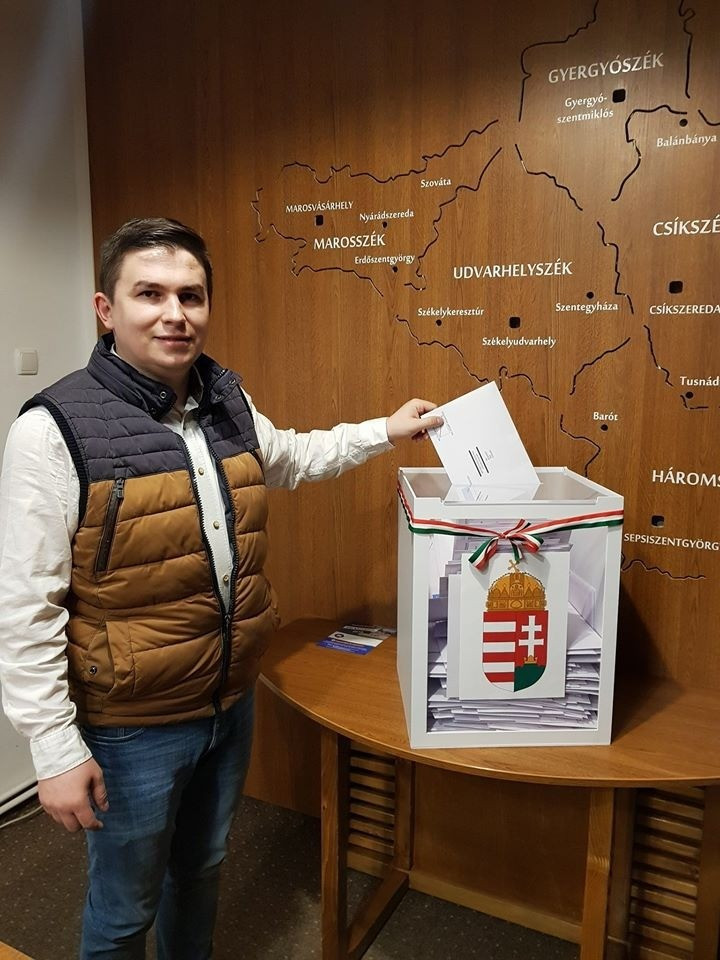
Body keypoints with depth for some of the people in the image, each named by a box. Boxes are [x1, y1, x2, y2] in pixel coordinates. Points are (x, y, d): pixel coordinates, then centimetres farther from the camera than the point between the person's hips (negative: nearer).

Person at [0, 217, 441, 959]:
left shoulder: (226, 402, -1)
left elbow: (288, 457, 21)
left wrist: (384, 432, 20)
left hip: (231, 702, 6)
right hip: (131, 728, -6)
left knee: (200, 871, 28)